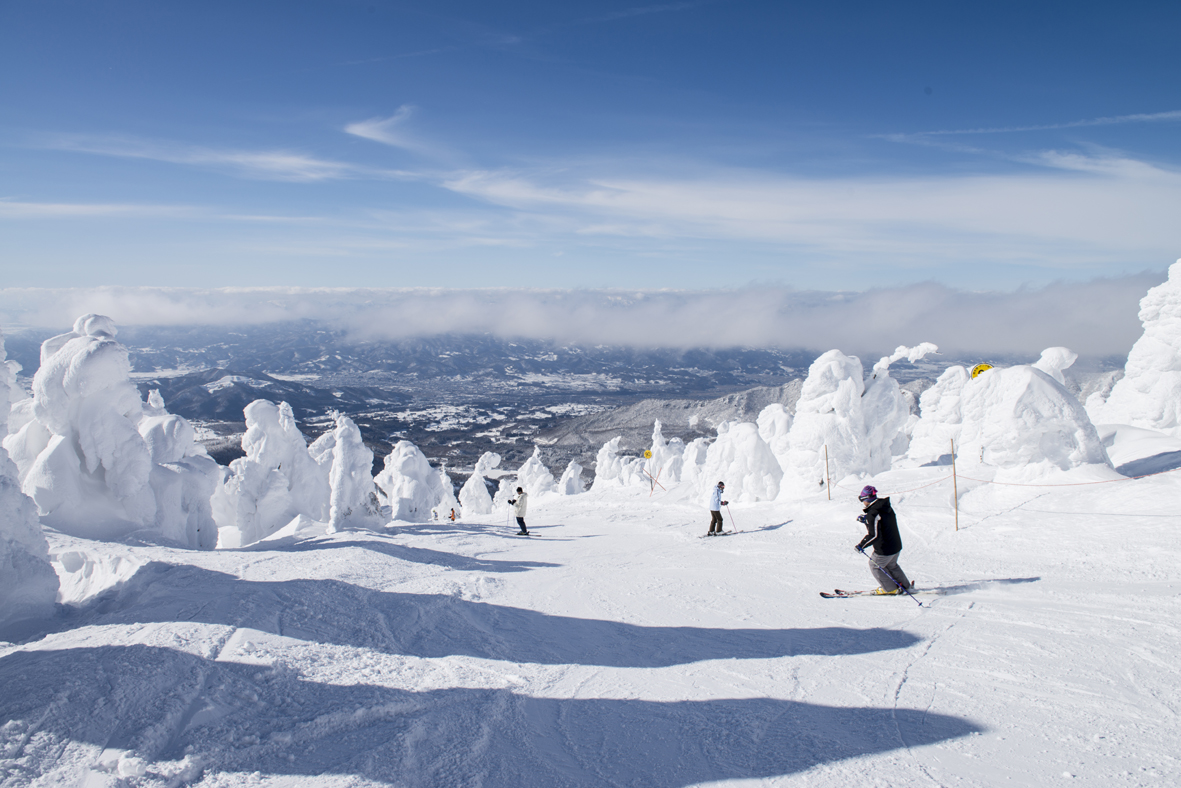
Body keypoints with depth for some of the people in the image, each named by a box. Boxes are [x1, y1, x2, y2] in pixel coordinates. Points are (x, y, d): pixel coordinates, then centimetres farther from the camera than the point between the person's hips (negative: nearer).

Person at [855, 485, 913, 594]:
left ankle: (890, 589, 25)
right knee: (891, 565, 31)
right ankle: (905, 585, 41)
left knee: (875, 566, 15)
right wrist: (866, 519, 19)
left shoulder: (873, 514, -27)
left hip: (884, 550, -8)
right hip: (896, 546, 8)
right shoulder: (887, 507, 0)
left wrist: (862, 545, -18)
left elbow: (874, 536, -28)